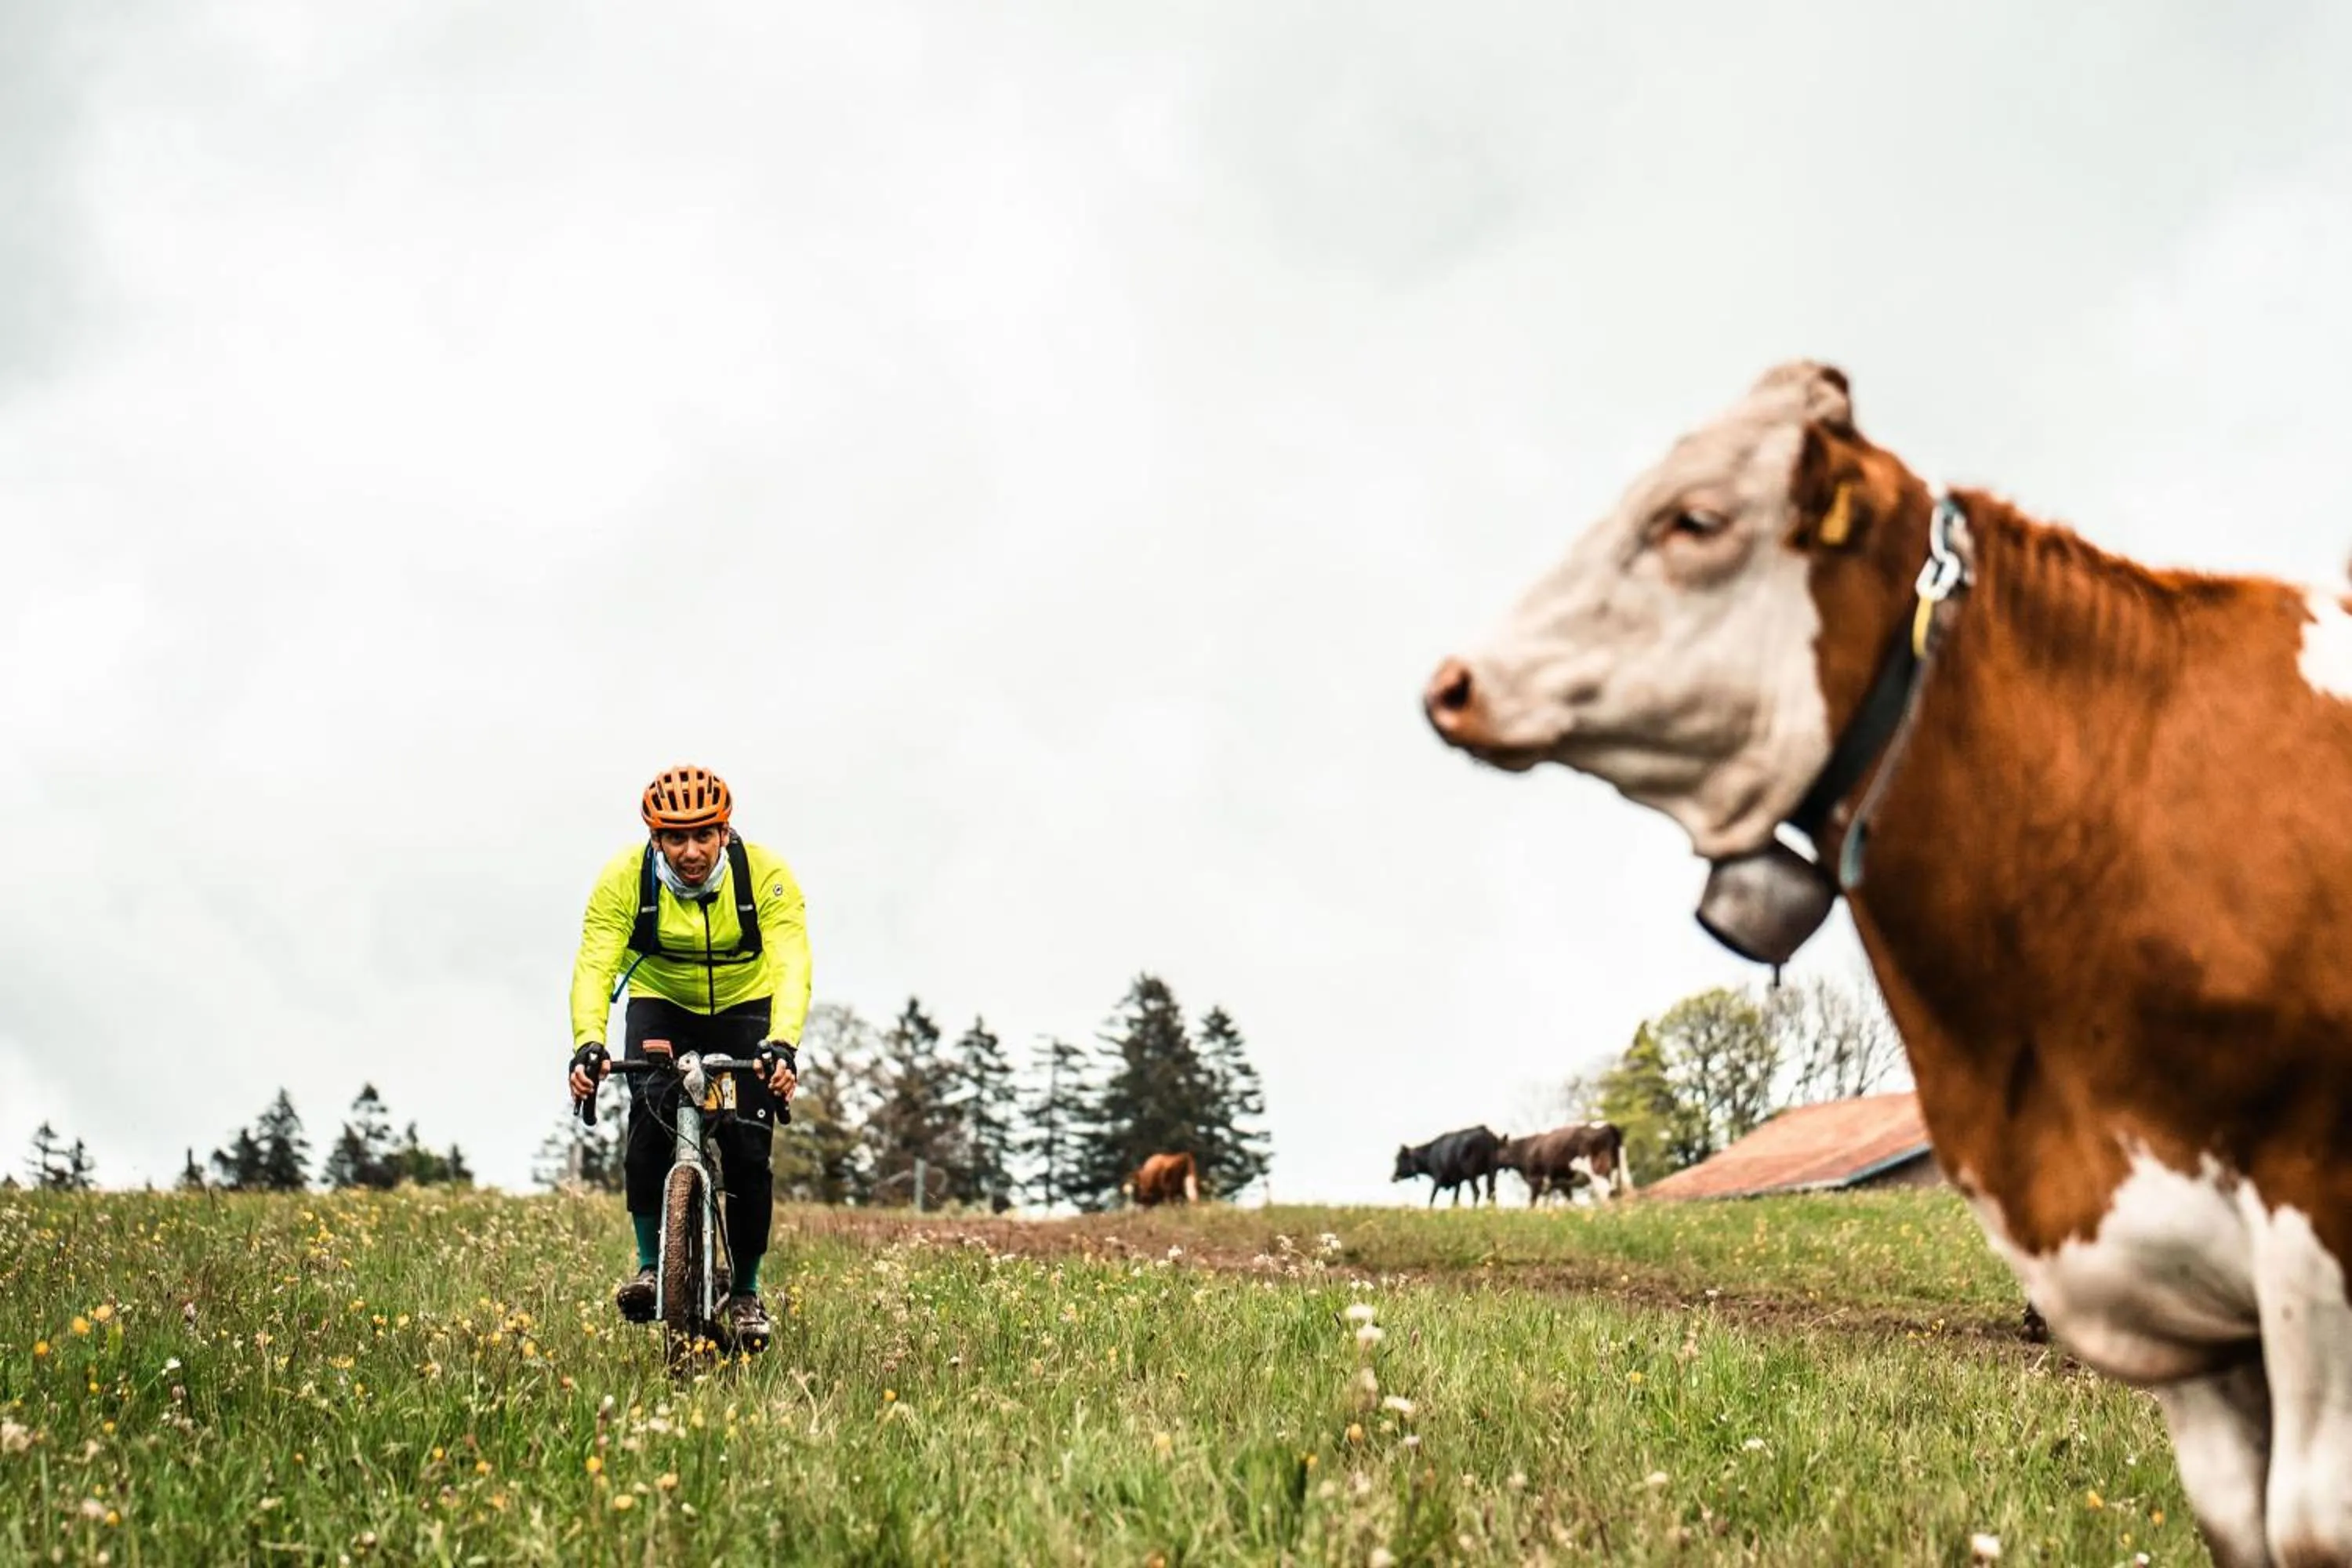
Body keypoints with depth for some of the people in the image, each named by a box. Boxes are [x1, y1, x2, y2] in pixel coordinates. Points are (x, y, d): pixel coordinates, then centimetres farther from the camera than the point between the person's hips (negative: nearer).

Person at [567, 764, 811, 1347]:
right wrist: (588, 1044, -49)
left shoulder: (766, 875, -27)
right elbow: (594, 966, -31)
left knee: (748, 1152, -11)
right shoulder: (624, 878, -24)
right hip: (661, 1006, 0)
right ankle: (651, 1264, -10)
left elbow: (791, 968, -35)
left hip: (745, 1009, 0)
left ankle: (745, 1292, 7)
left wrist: (783, 1046, -53)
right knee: (649, 1123, -26)